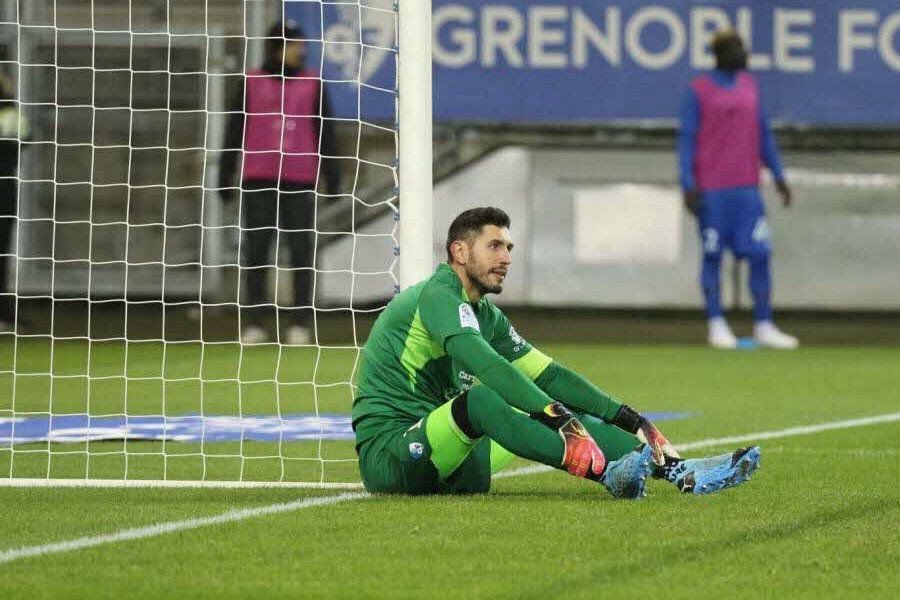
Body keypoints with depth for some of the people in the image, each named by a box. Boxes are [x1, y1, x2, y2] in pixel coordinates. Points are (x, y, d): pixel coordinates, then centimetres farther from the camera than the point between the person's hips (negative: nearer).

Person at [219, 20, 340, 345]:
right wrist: (225, 176, 6)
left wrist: (331, 175, 2)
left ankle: (300, 324, 3)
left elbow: (325, 132, 8)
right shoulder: (251, 83, 6)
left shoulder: (313, 84, 7)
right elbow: (235, 131, 9)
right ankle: (253, 324, 5)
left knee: (301, 251, -1)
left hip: (299, 181, 0)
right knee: (256, 251, 1)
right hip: (257, 181, 0)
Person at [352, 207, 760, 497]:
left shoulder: (489, 317, 17)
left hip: (443, 467, 9)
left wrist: (626, 418, 4)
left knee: (567, 417, 0)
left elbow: (548, 375, 15)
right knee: (481, 398, -35)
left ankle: (676, 470, -12)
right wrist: (555, 415, -38)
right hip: (387, 456, -9)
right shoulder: (438, 296, -12)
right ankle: (608, 474, -49)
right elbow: (486, 365, -28)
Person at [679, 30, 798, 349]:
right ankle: (716, 325, 8)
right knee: (713, 254, 1)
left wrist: (778, 175, 13)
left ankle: (764, 326, 4)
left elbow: (763, 134, 17)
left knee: (760, 254, -1)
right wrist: (688, 185, -13)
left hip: (747, 188, 5)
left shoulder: (749, 85, 12)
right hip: (711, 189, -5)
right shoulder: (698, 91, -3)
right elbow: (687, 139, -5)